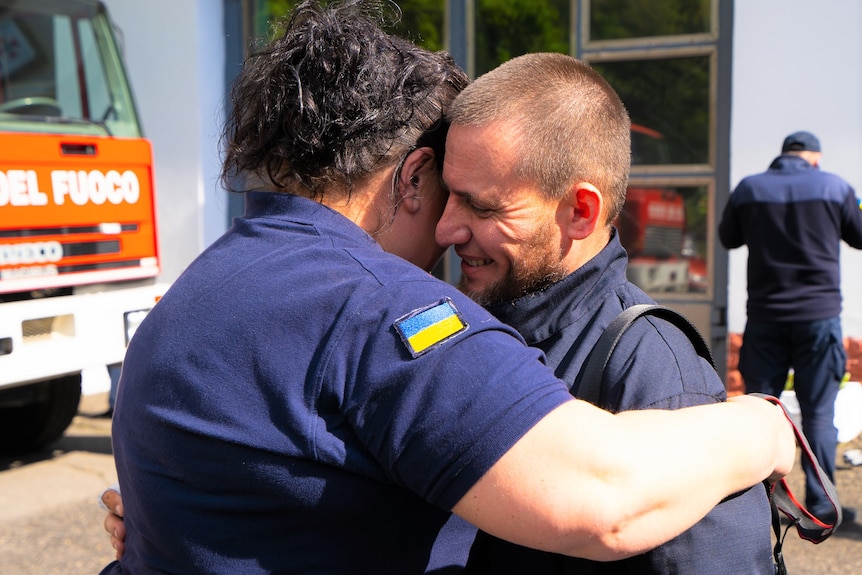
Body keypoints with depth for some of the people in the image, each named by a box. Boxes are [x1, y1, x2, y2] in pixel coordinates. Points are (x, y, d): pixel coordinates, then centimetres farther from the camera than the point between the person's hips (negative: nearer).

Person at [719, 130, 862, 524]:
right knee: (818, 411, 4)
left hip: (764, 316, 2)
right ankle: (820, 503, 7)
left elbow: (727, 238, 15)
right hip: (819, 314, -1)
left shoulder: (748, 188, 2)